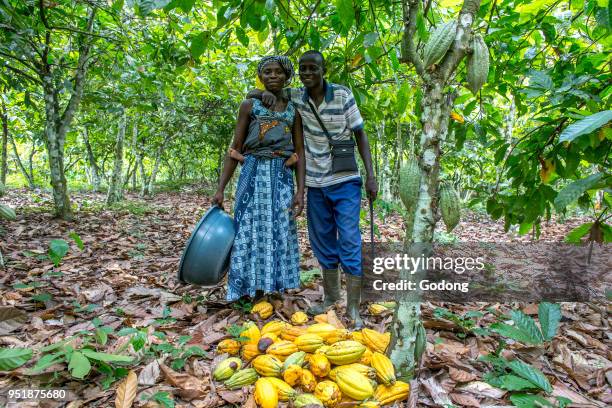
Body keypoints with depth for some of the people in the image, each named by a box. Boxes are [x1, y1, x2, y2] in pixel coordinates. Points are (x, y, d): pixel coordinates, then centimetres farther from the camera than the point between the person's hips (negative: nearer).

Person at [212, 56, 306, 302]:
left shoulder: (294, 110, 11)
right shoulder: (249, 106, 6)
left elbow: (300, 152, 6)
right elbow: (235, 149, 4)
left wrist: (300, 191, -6)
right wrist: (220, 189, -3)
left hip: (282, 178, 2)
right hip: (253, 175, -1)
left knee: (279, 234, 1)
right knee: (249, 233, -2)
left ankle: (268, 288, 13)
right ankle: (247, 293, 8)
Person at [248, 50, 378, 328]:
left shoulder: (342, 94, -7)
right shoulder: (295, 96, 2)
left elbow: (360, 134, -4)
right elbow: (252, 93, 11)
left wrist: (370, 175, -12)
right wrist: (266, 93, -13)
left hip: (345, 182, -4)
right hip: (315, 183, 4)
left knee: (350, 242, -6)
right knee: (322, 242, 12)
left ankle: (353, 307, 2)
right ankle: (330, 295, 29)